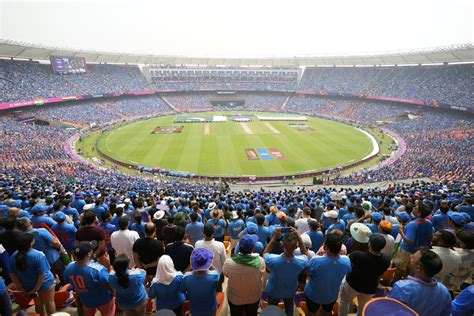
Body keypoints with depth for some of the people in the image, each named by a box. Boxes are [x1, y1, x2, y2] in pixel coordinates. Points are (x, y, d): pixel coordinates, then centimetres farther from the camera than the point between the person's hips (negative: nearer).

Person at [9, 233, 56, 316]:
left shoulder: (13, 257, -13)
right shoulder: (38, 255, -30)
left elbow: (12, 275, -4)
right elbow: (42, 275, -29)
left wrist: (20, 288, 4)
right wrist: (35, 289, -15)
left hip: (28, 286, 6)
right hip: (44, 284, -5)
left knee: (38, 303, 27)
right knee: (49, 302, 16)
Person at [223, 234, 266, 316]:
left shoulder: (229, 262, -32)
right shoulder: (260, 261, -31)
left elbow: (225, 273, -10)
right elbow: (260, 274, -10)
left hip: (234, 298, 0)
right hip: (254, 297, 1)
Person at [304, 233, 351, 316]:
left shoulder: (316, 261, -41)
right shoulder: (346, 261, -30)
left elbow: (307, 272, -18)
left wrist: (317, 255, -14)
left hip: (313, 295, -2)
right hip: (332, 296, 3)